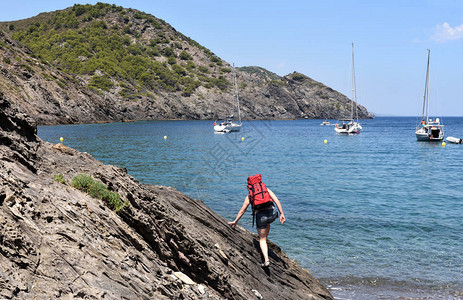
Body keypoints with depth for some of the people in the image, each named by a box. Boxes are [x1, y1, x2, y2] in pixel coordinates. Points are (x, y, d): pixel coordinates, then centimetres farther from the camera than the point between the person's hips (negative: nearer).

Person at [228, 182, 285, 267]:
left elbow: (242, 211, 20)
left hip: (260, 215, -2)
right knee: (267, 223, 39)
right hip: (270, 213, 2)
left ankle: (266, 260, -4)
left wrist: (235, 221, 31)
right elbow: (277, 201, 6)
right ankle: (265, 240, 46)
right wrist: (281, 214, 6)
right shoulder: (267, 190, 19)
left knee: (262, 239, 10)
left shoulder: (249, 196, 17)